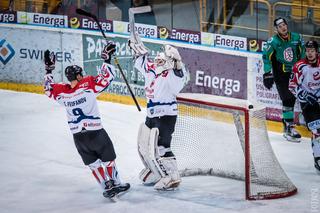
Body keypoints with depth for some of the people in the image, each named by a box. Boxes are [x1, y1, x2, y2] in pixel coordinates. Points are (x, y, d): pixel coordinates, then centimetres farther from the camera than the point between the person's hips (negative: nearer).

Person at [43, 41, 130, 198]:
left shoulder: (61, 91, -3)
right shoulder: (88, 85, -14)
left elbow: (49, 88, 16)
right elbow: (107, 77, -14)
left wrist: (49, 70, 22)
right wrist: (107, 58, -6)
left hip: (78, 136, 4)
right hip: (95, 131, -4)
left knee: (93, 163, 16)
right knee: (109, 159, 15)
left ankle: (107, 187, 14)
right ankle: (115, 184, 20)